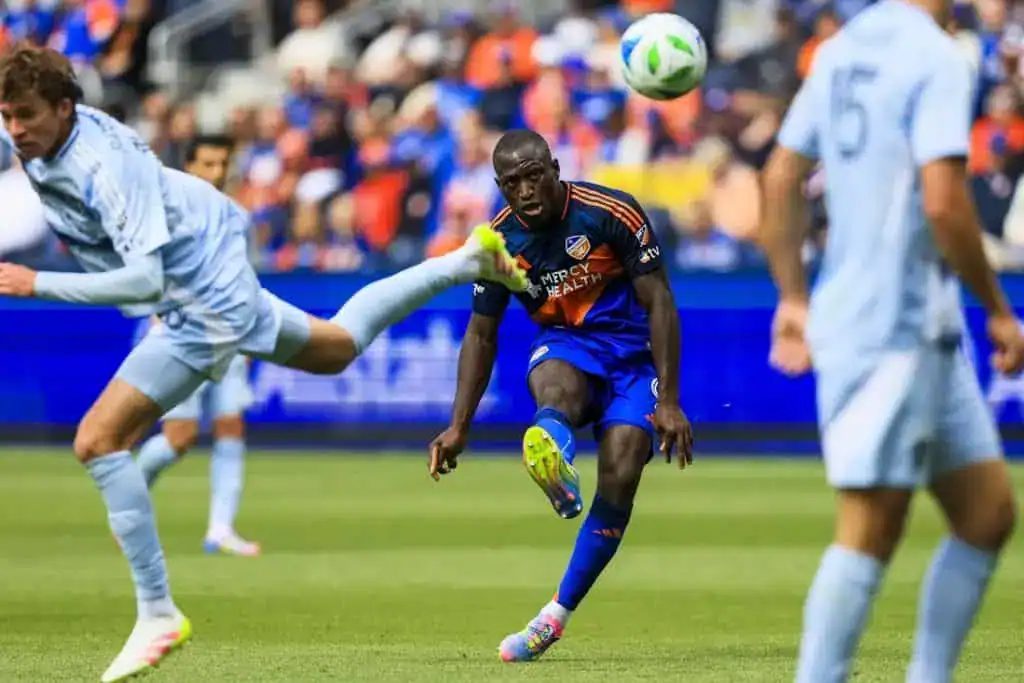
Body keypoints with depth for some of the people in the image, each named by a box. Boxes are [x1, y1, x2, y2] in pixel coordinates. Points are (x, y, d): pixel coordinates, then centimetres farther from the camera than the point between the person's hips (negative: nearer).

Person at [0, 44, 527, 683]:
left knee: (99, 440, -17)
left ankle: (158, 613, -13)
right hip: (218, 276, 10)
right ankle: (468, 261, 43)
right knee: (338, 346, 32)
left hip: (203, 309, -10)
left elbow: (144, 280, -38)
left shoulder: (104, 168, -32)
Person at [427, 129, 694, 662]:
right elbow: (481, 334, 5)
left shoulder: (613, 214, -16)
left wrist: (668, 401, -17)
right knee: (557, 388, -38)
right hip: (563, 345, 1)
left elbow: (660, 304, -12)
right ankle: (552, 455, -75)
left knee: (620, 474, -21)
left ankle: (558, 613, -12)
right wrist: (458, 427, -2)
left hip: (632, 349, -1)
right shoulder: (500, 241, -6)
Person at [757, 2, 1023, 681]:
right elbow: (943, 202, -21)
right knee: (869, 533, -7)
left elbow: (781, 179, 17)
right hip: (900, 326, -9)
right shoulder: (935, 56, -13)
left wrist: (795, 299, 22)